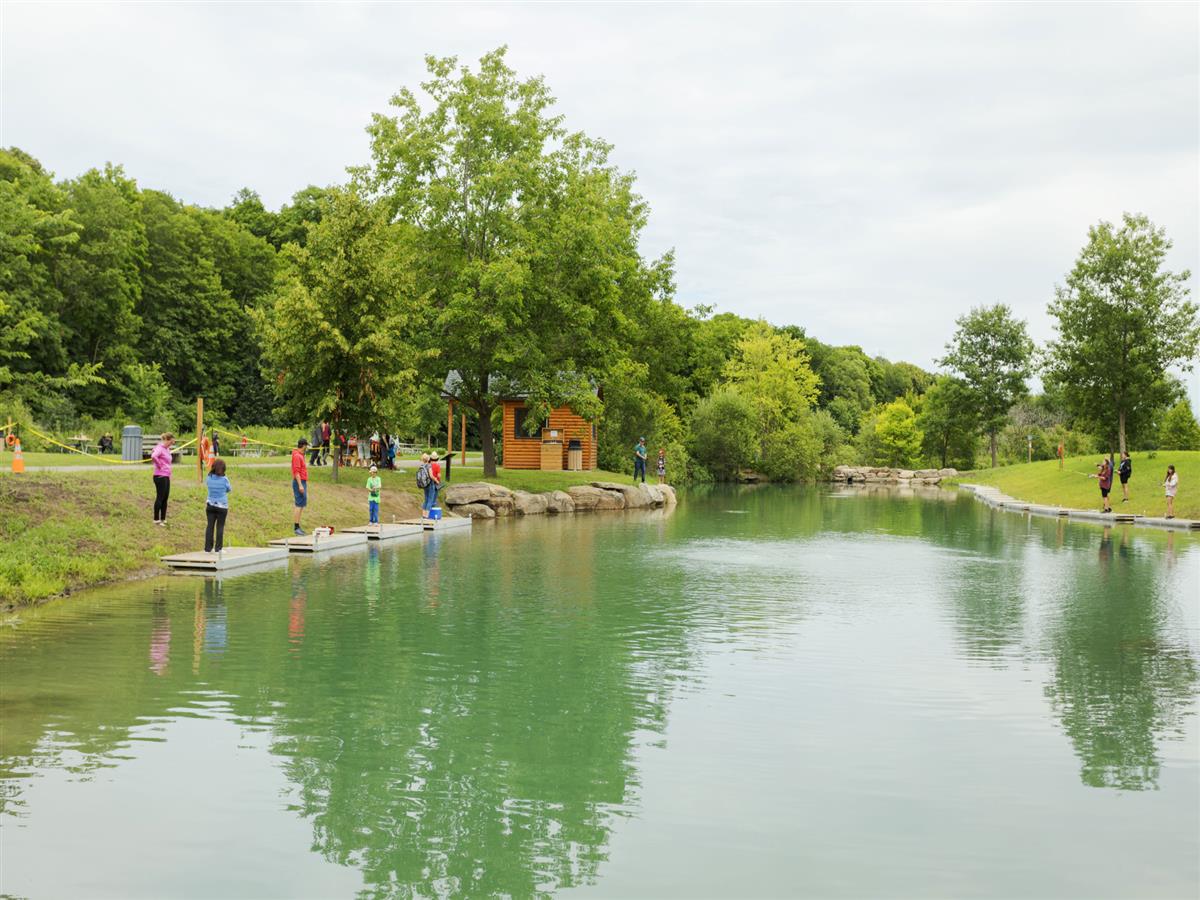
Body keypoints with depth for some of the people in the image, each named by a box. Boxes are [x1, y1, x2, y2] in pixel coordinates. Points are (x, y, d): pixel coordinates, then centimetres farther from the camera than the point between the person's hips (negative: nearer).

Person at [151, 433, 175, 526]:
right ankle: (156, 519, 5)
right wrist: (159, 465, -20)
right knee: (160, 497, -3)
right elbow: (153, 456, -35)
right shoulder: (160, 448, -14)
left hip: (166, 476, 9)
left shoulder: (167, 449, 14)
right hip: (160, 476, -9)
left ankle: (163, 519, 18)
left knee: (165, 498, 11)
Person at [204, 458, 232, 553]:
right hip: (222, 506, -3)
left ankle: (208, 548, 9)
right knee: (220, 526, 3)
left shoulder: (209, 478, -4)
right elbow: (229, 489, 4)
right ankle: (218, 548, 4)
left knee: (210, 525, 7)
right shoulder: (224, 479, -13)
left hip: (210, 505, 3)